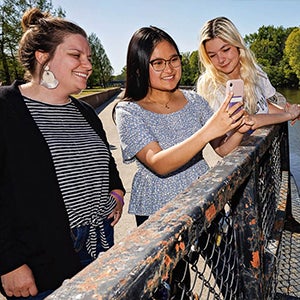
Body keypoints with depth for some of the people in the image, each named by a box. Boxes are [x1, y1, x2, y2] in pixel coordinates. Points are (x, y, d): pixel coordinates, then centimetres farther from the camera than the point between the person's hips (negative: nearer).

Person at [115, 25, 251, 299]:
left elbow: (223, 150, 2)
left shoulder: (194, 100, 2)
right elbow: (159, 164, -25)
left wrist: (238, 131, -19)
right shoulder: (129, 111, -11)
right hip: (158, 214, -3)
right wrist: (207, 131, -35)